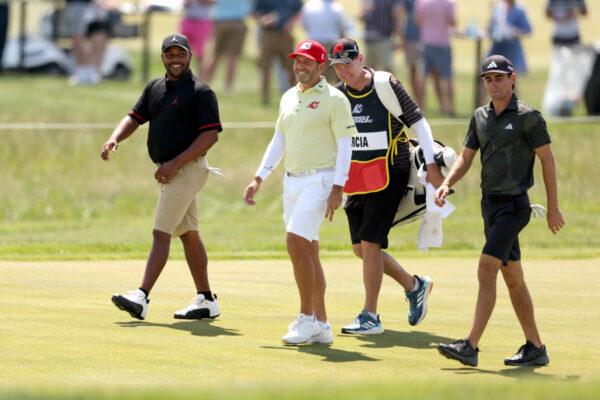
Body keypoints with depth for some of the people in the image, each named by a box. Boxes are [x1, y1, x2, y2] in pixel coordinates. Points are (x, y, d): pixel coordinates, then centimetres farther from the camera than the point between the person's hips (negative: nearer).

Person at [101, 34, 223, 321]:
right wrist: (114, 139, -12)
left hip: (188, 169, -9)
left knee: (161, 232, -15)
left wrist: (175, 163, -22)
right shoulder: (155, 87, 13)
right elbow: (135, 117, 11)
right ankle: (206, 300, 18)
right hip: (168, 171, 9)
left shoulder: (200, 92, -11)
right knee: (188, 234, 12)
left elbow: (211, 135, -16)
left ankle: (141, 297, -22)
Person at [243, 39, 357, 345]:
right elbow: (278, 141, 19)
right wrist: (258, 179, 12)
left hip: (320, 179, -8)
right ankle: (321, 326, 11)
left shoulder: (333, 99, -7)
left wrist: (338, 188, -18)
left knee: (296, 242, -18)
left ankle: (307, 318, -11)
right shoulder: (289, 98, 15)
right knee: (308, 251, 7)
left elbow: (345, 145, -10)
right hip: (291, 180, 8)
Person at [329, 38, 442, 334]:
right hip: (356, 177, 7)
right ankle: (413, 286, 26)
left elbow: (418, 121, -7)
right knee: (360, 247, 6)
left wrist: (431, 165, -13)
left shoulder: (386, 86, -10)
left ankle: (370, 317, -6)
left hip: (389, 173, -7)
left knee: (370, 243, -12)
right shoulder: (338, 94, 6)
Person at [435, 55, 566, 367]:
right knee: (512, 277, 11)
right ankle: (535, 349, 17)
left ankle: (470, 346, -22)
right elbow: (466, 158, 13)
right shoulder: (480, 117, 12)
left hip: (514, 204, -8)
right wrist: (446, 184, -6)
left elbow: (547, 159, -4)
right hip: (489, 203, 8)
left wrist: (553, 207, -5)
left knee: (486, 271, -17)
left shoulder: (528, 117, -8)